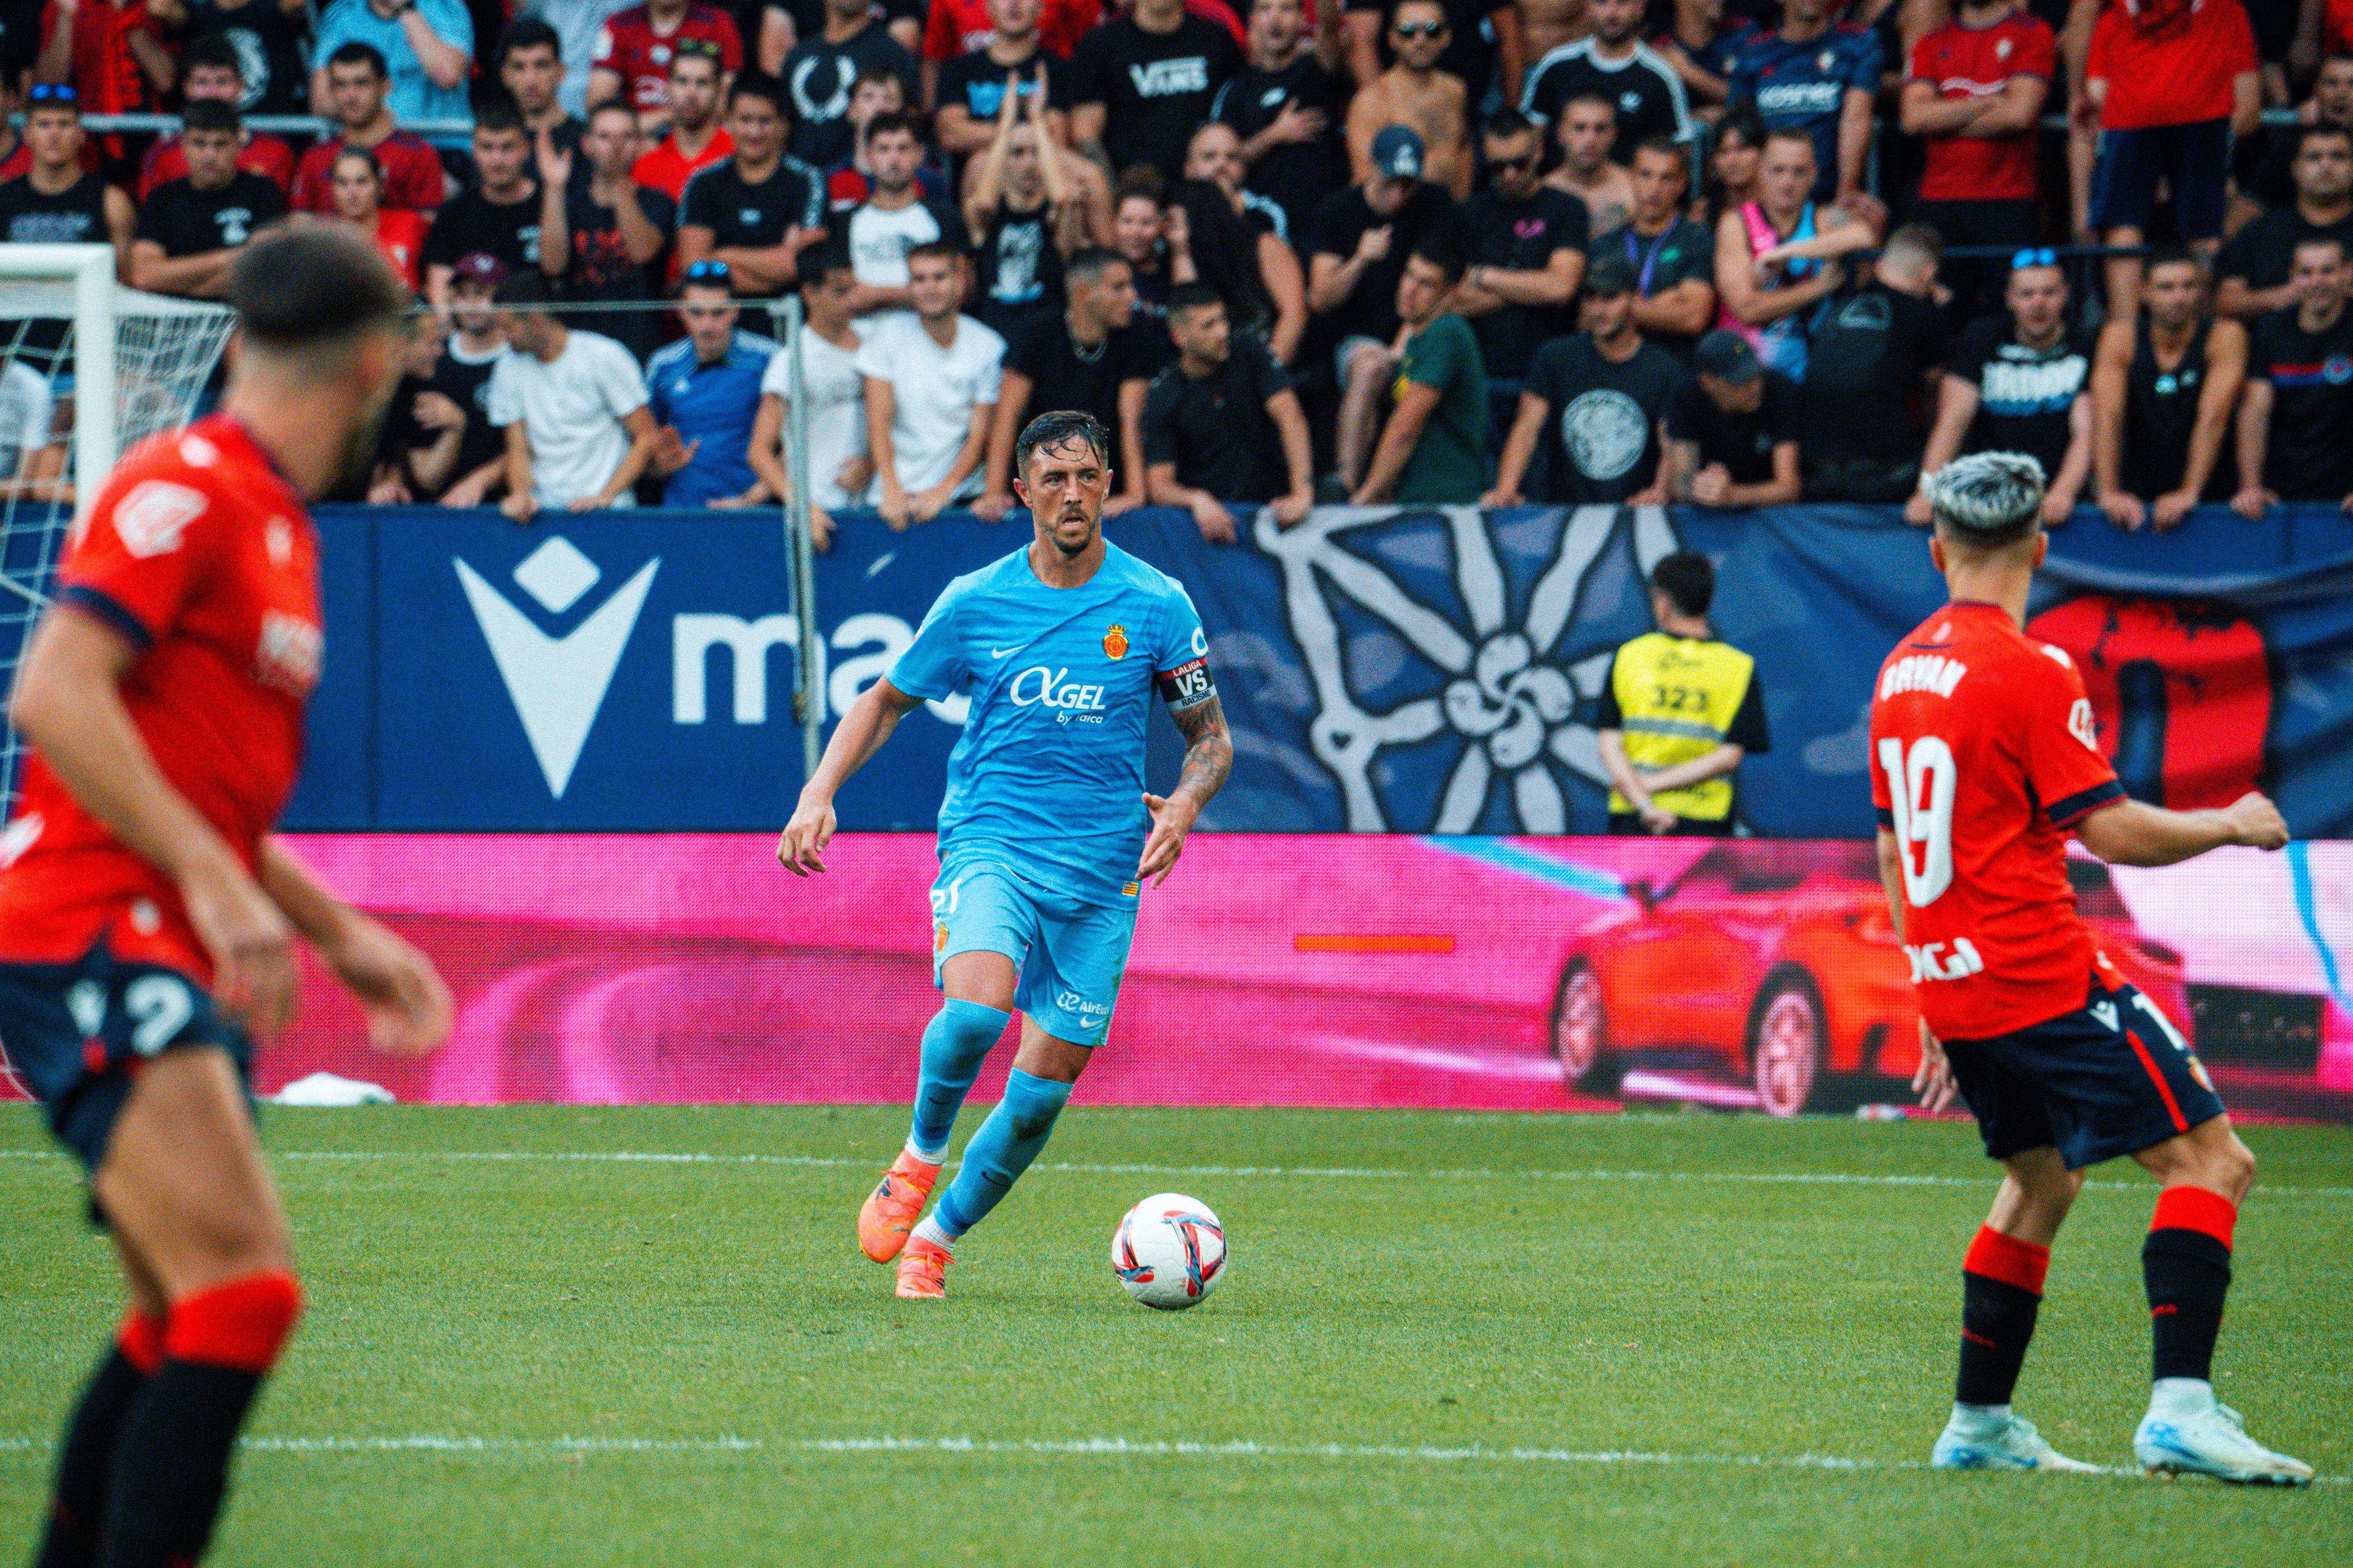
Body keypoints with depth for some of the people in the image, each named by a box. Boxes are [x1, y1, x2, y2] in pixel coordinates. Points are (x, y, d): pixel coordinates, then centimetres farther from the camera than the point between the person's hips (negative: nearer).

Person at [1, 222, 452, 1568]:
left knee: (187, 1329, 14)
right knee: (245, 1293, -20)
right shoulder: (185, 488, -9)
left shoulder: (279, 528, 20)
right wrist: (214, 880, -23)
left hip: (175, 965, 10)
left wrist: (339, 931, 25)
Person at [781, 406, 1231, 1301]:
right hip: (988, 846, -1)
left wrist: (1184, 804, -11)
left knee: (1044, 1088, 0)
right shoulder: (975, 603, 3)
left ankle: (937, 1237, 22)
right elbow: (885, 701, 15)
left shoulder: (1156, 607, 1)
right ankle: (921, 1153, -1)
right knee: (976, 1007, -30)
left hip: (1100, 874, 1)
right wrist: (819, 793, 0)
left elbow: (1210, 736, 11)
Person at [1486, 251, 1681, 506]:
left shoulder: (1663, 369, 6)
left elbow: (1672, 447, -3)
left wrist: (1659, 492, -26)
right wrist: (1505, 491, -17)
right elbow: (1527, 428, 1)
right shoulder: (1554, 358, 10)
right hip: (1563, 514, 1)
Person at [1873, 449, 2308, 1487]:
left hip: (1951, 980, 8)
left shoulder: (1900, 670, 12)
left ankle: (1978, 1425, 24)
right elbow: (2110, 831, -15)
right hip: (2046, 980, -8)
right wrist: (2231, 826, 1)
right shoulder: (2031, 673, -13)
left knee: (2042, 1181, 24)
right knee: (2209, 1160, -9)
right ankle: (2181, 1407, -23)